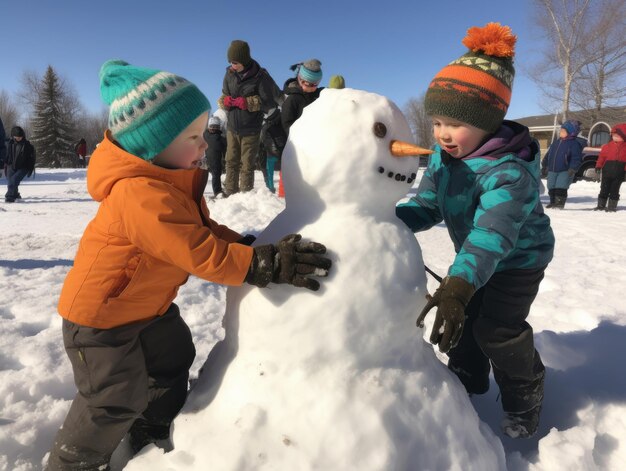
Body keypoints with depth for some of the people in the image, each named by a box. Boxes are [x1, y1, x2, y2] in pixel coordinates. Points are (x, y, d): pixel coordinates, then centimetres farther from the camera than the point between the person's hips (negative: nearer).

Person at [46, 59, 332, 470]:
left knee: (173, 364, 23)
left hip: (148, 305, 10)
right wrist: (263, 265, -37)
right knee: (117, 401, 5)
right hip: (101, 313, -10)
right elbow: (199, 252, -38)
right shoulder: (140, 193, -35)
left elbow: (205, 230, 3)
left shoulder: (173, 181, -3)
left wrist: (249, 246, -10)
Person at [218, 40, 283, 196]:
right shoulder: (230, 73, 2)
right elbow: (223, 99, 9)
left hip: (250, 129, -5)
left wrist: (245, 102, -19)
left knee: (247, 165, 1)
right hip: (232, 127, 5)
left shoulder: (260, 76, -12)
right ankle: (230, 193, 21)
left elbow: (268, 102, -12)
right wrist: (226, 101, -15)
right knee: (231, 162, 11)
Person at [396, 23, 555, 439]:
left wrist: (458, 284, -64)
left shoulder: (509, 170, -36)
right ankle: (468, 380, 36)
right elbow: (426, 205, -12)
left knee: (496, 329, -7)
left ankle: (525, 394, 23)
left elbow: (494, 232, -50)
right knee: (462, 318, 12)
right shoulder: (442, 156, -12)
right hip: (474, 258, 7)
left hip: (519, 259, -7)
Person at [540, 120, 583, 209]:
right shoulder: (556, 142, 14)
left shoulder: (574, 143, -7)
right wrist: (544, 165, 20)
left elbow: (576, 158, -14)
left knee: (560, 188, -12)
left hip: (565, 171, -7)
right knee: (551, 187, 10)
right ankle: (553, 201, 22)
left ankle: (560, 203, -4)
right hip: (552, 170, 7)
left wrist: (572, 169, -23)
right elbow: (548, 155, 22)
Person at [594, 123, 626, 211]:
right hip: (607, 171, 1)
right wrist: (598, 166, -6)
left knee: (614, 190, 6)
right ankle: (601, 205, 17)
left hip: (619, 173, -1)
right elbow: (601, 156, 4)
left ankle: (612, 206, 13)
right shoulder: (607, 146, 4)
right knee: (604, 189, 8)